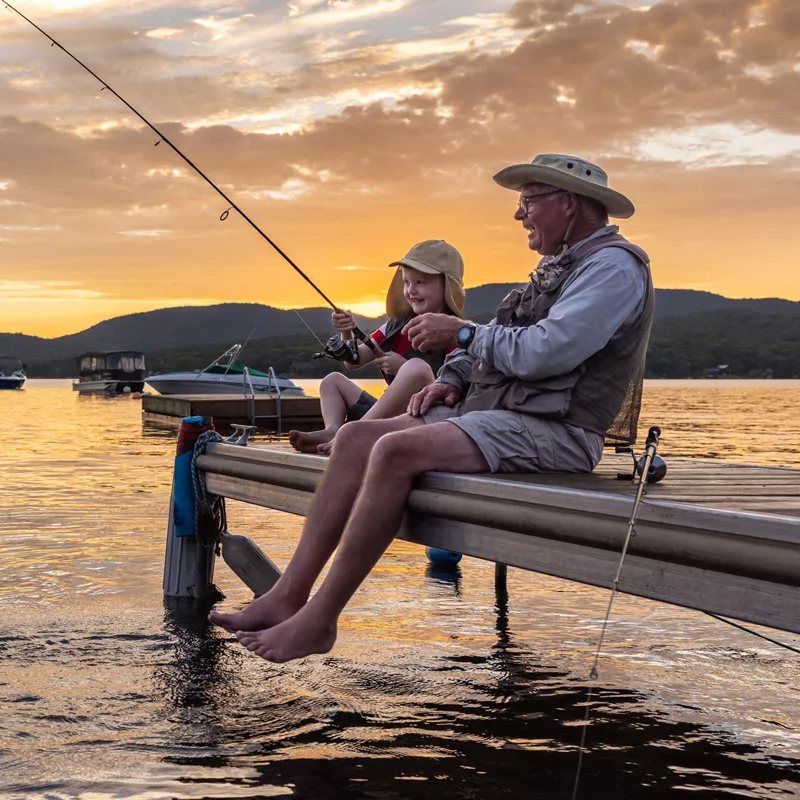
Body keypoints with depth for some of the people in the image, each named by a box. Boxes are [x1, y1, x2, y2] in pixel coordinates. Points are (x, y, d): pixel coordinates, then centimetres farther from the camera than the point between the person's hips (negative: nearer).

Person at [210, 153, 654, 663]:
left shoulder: (613, 266, -8)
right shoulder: (559, 267, 25)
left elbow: (544, 351, -21)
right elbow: (496, 344, 27)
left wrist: (462, 333, -8)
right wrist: (452, 378, 7)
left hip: (552, 430, -10)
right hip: (494, 411, 10)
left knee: (397, 451, -28)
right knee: (358, 438, -4)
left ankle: (318, 621, -22)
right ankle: (287, 596, -10)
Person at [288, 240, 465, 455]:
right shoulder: (397, 326, 16)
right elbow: (354, 362, 17)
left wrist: (404, 367, -19)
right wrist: (348, 334, -3)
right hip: (390, 416, 8)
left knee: (417, 367, -34)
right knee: (333, 380, 14)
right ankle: (332, 431, -19)